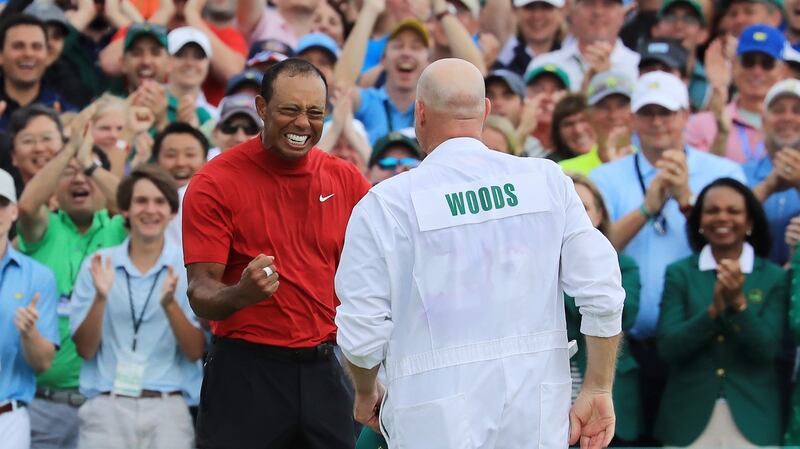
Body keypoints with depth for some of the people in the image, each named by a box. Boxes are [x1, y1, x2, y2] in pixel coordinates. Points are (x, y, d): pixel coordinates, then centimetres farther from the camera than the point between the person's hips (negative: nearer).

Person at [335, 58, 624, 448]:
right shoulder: (547, 181, 1)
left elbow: (361, 332, -3)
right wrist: (598, 390, 9)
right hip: (538, 416, 3)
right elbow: (602, 293, -1)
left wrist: (366, 394, 17)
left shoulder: (385, 204, -6)